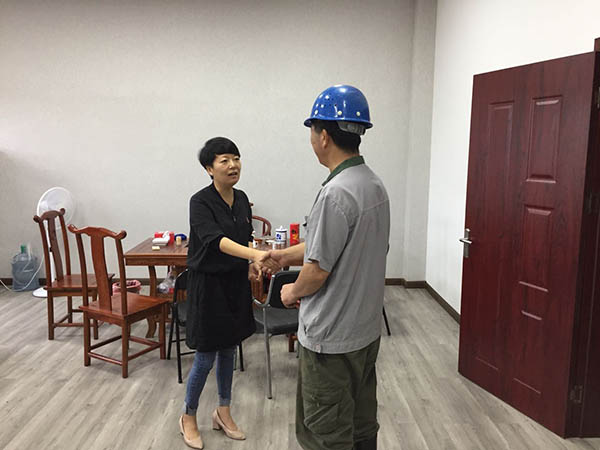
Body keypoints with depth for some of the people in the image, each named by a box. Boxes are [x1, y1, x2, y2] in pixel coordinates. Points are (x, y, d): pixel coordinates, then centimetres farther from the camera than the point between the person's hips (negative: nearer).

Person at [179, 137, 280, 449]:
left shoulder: (242, 199, 4)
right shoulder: (201, 202, -18)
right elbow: (216, 240, -33)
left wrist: (252, 264, -1)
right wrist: (256, 254, -48)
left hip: (236, 283, 6)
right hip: (209, 284, -6)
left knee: (229, 350, 17)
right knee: (206, 356, 2)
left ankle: (223, 412, 34)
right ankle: (188, 417, 26)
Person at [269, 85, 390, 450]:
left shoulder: (337, 194, -25)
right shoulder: (376, 184, 4)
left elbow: (318, 269, -21)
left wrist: (293, 291, -1)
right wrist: (285, 255, 17)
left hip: (331, 338, -9)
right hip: (367, 330, 9)